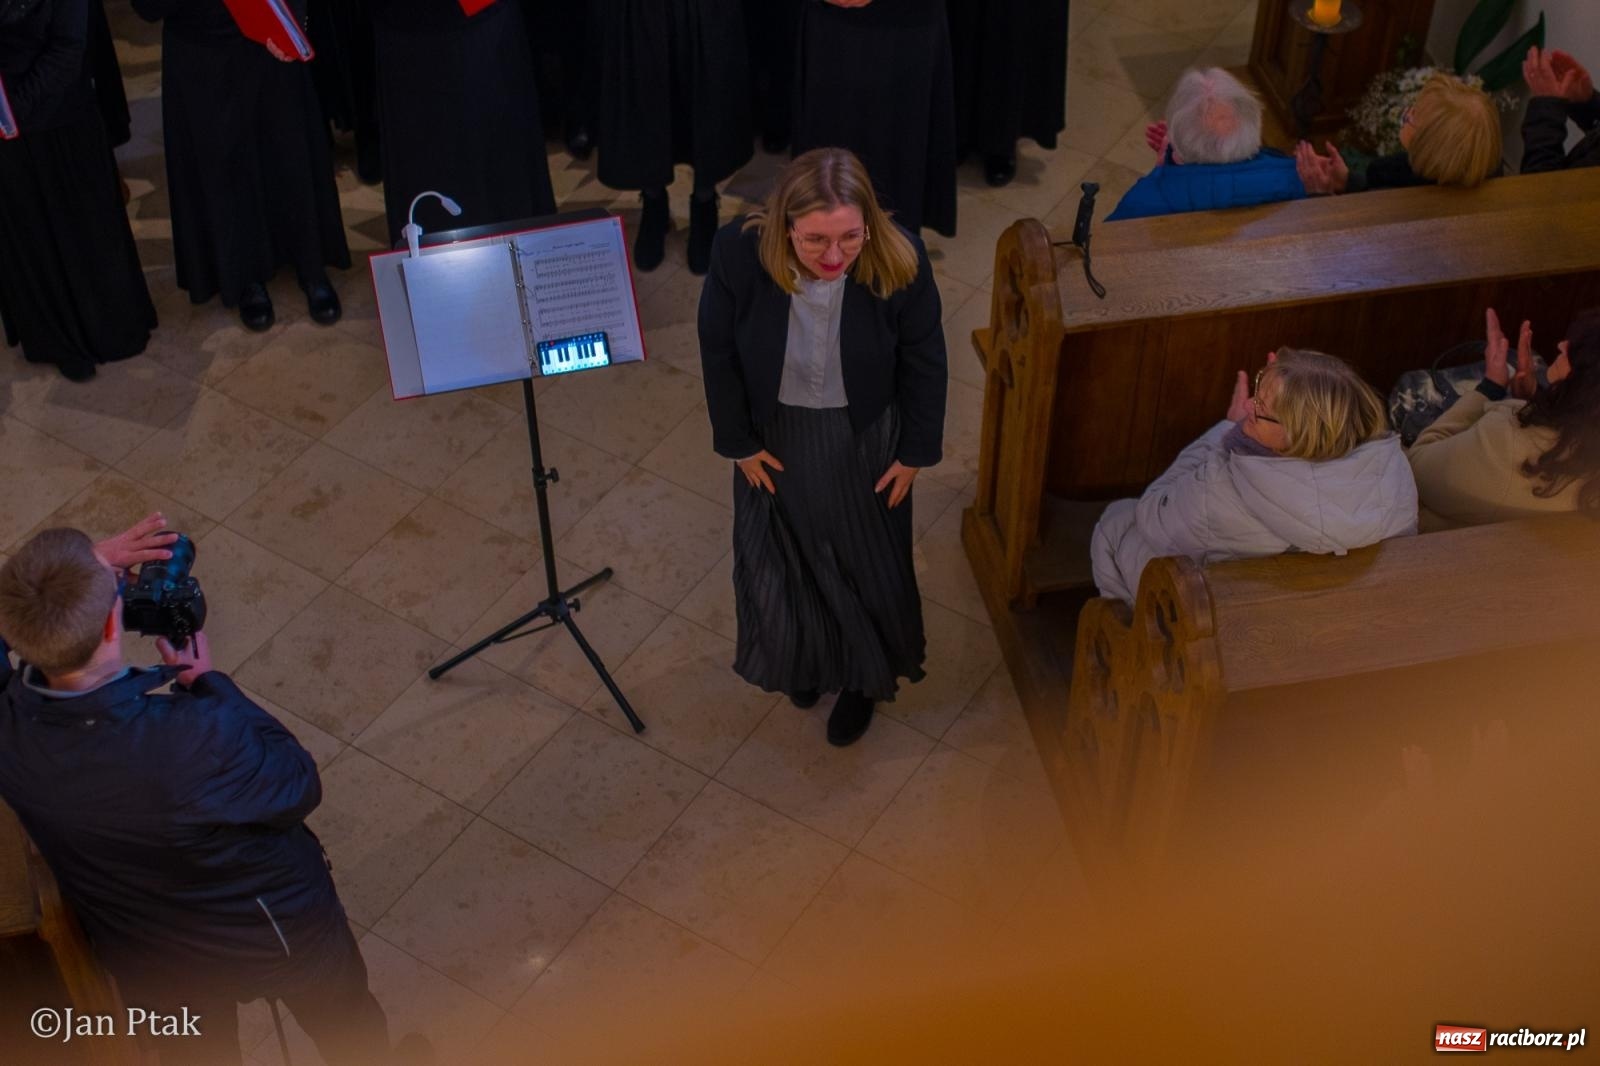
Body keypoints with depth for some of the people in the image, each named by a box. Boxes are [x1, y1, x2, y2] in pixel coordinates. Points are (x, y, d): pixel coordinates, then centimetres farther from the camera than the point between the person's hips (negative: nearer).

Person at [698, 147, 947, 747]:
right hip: (775, 435, 1)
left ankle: (862, 680, 49)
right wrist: (739, 443, -5)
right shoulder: (739, 253, -30)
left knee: (865, 560, 20)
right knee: (782, 556, 23)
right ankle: (805, 660, 56)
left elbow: (923, 364, -13)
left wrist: (916, 451, -4)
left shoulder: (899, 262, -30)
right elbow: (718, 354, -13)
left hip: (864, 439, -1)